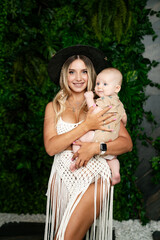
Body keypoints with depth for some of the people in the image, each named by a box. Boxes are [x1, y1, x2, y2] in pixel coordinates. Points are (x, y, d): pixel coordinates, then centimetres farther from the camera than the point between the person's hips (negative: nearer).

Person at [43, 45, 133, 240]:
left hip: (94, 179, -2)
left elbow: (127, 143, -2)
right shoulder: (53, 107, 5)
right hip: (62, 178, 2)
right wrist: (86, 126, -16)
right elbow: (50, 147, -8)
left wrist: (95, 147, -19)